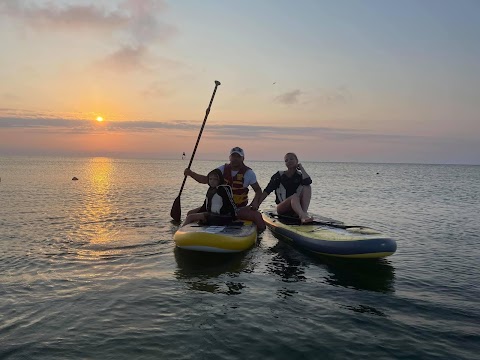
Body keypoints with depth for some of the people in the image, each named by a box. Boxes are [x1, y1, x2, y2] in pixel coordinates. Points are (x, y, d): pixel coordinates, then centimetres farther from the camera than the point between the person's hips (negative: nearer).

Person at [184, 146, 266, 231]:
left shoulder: (248, 173, -2)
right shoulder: (223, 169, 4)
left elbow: (258, 190, 4)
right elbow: (205, 179, 6)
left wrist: (255, 201, -17)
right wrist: (190, 173, -9)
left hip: (239, 209, -2)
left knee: (257, 216, -32)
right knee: (191, 214, -9)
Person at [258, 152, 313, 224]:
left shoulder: (300, 175, 7)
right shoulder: (279, 176, 3)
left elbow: (308, 182, -17)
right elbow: (267, 191, -2)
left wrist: (301, 167, -4)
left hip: (297, 207, 2)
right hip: (282, 208, -2)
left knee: (307, 187, -17)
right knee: (294, 196, -32)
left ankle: (304, 212, -36)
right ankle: (303, 216, -60)